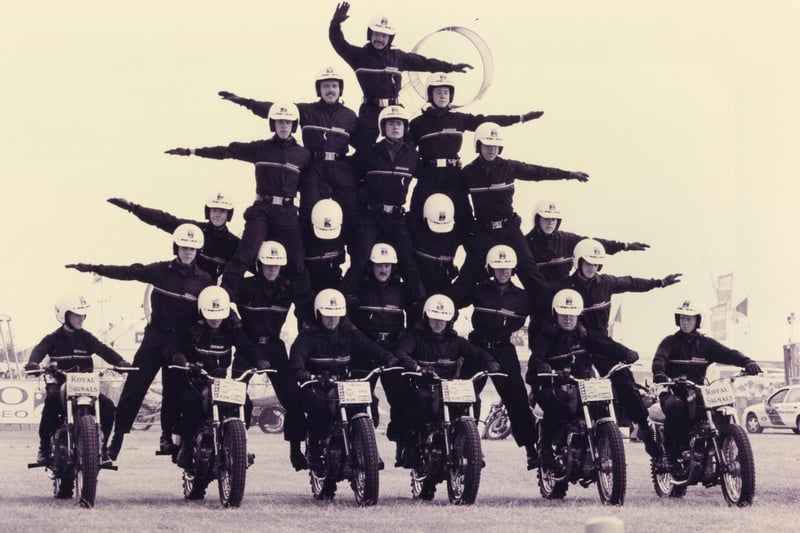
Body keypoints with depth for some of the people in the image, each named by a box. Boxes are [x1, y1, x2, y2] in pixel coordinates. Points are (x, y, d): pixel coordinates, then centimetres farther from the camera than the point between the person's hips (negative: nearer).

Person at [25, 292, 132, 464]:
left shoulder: (86, 338, 11)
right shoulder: (53, 339, 3)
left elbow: (103, 350, -3)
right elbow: (39, 350, -15)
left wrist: (120, 362, -23)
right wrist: (33, 363, -39)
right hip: (59, 385, -3)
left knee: (107, 405, -19)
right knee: (51, 403, -34)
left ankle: (103, 445, -1)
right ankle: (44, 447, -18)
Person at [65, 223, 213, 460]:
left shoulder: (204, 280, 2)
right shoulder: (161, 271, -1)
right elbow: (127, 272, -7)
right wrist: (91, 268, -14)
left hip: (183, 342, 1)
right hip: (156, 336, -1)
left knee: (174, 391, 6)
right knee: (133, 387, -5)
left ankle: (167, 436, 22)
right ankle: (117, 437, -2)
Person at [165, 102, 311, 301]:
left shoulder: (303, 154, 8)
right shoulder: (260, 149, 6)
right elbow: (227, 151, 3)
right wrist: (190, 151, -1)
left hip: (288, 213, 1)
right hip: (262, 210, -1)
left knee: (297, 264, 2)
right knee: (245, 255, -19)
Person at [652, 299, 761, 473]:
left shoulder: (705, 343, 14)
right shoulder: (670, 342, 6)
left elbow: (727, 353, 0)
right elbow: (659, 358, -14)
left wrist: (747, 362, -21)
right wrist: (659, 374, -38)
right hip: (673, 391, -3)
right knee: (675, 407, -37)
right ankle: (671, 455, -28)